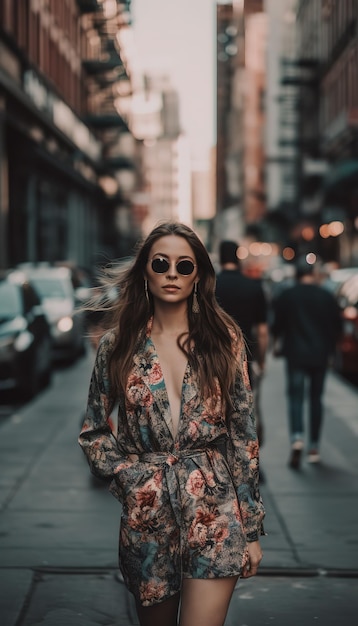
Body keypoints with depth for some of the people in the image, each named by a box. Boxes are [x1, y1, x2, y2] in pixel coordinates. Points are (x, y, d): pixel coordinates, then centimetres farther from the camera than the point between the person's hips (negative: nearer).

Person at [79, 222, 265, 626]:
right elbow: (93, 432, 11)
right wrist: (126, 473, -5)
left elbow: (243, 433, 0)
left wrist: (252, 528, -1)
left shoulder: (224, 339, 0)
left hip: (214, 506, -1)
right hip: (146, 511, 2)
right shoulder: (117, 345, 1)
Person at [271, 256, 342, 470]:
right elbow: (337, 326, 4)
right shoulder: (327, 297, 0)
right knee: (316, 398, 10)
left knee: (296, 397, -1)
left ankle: (297, 437, -25)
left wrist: (278, 341, 19)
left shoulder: (286, 296, -5)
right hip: (320, 355, 2)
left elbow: (277, 324, -1)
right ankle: (314, 447, 11)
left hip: (295, 354, -2)